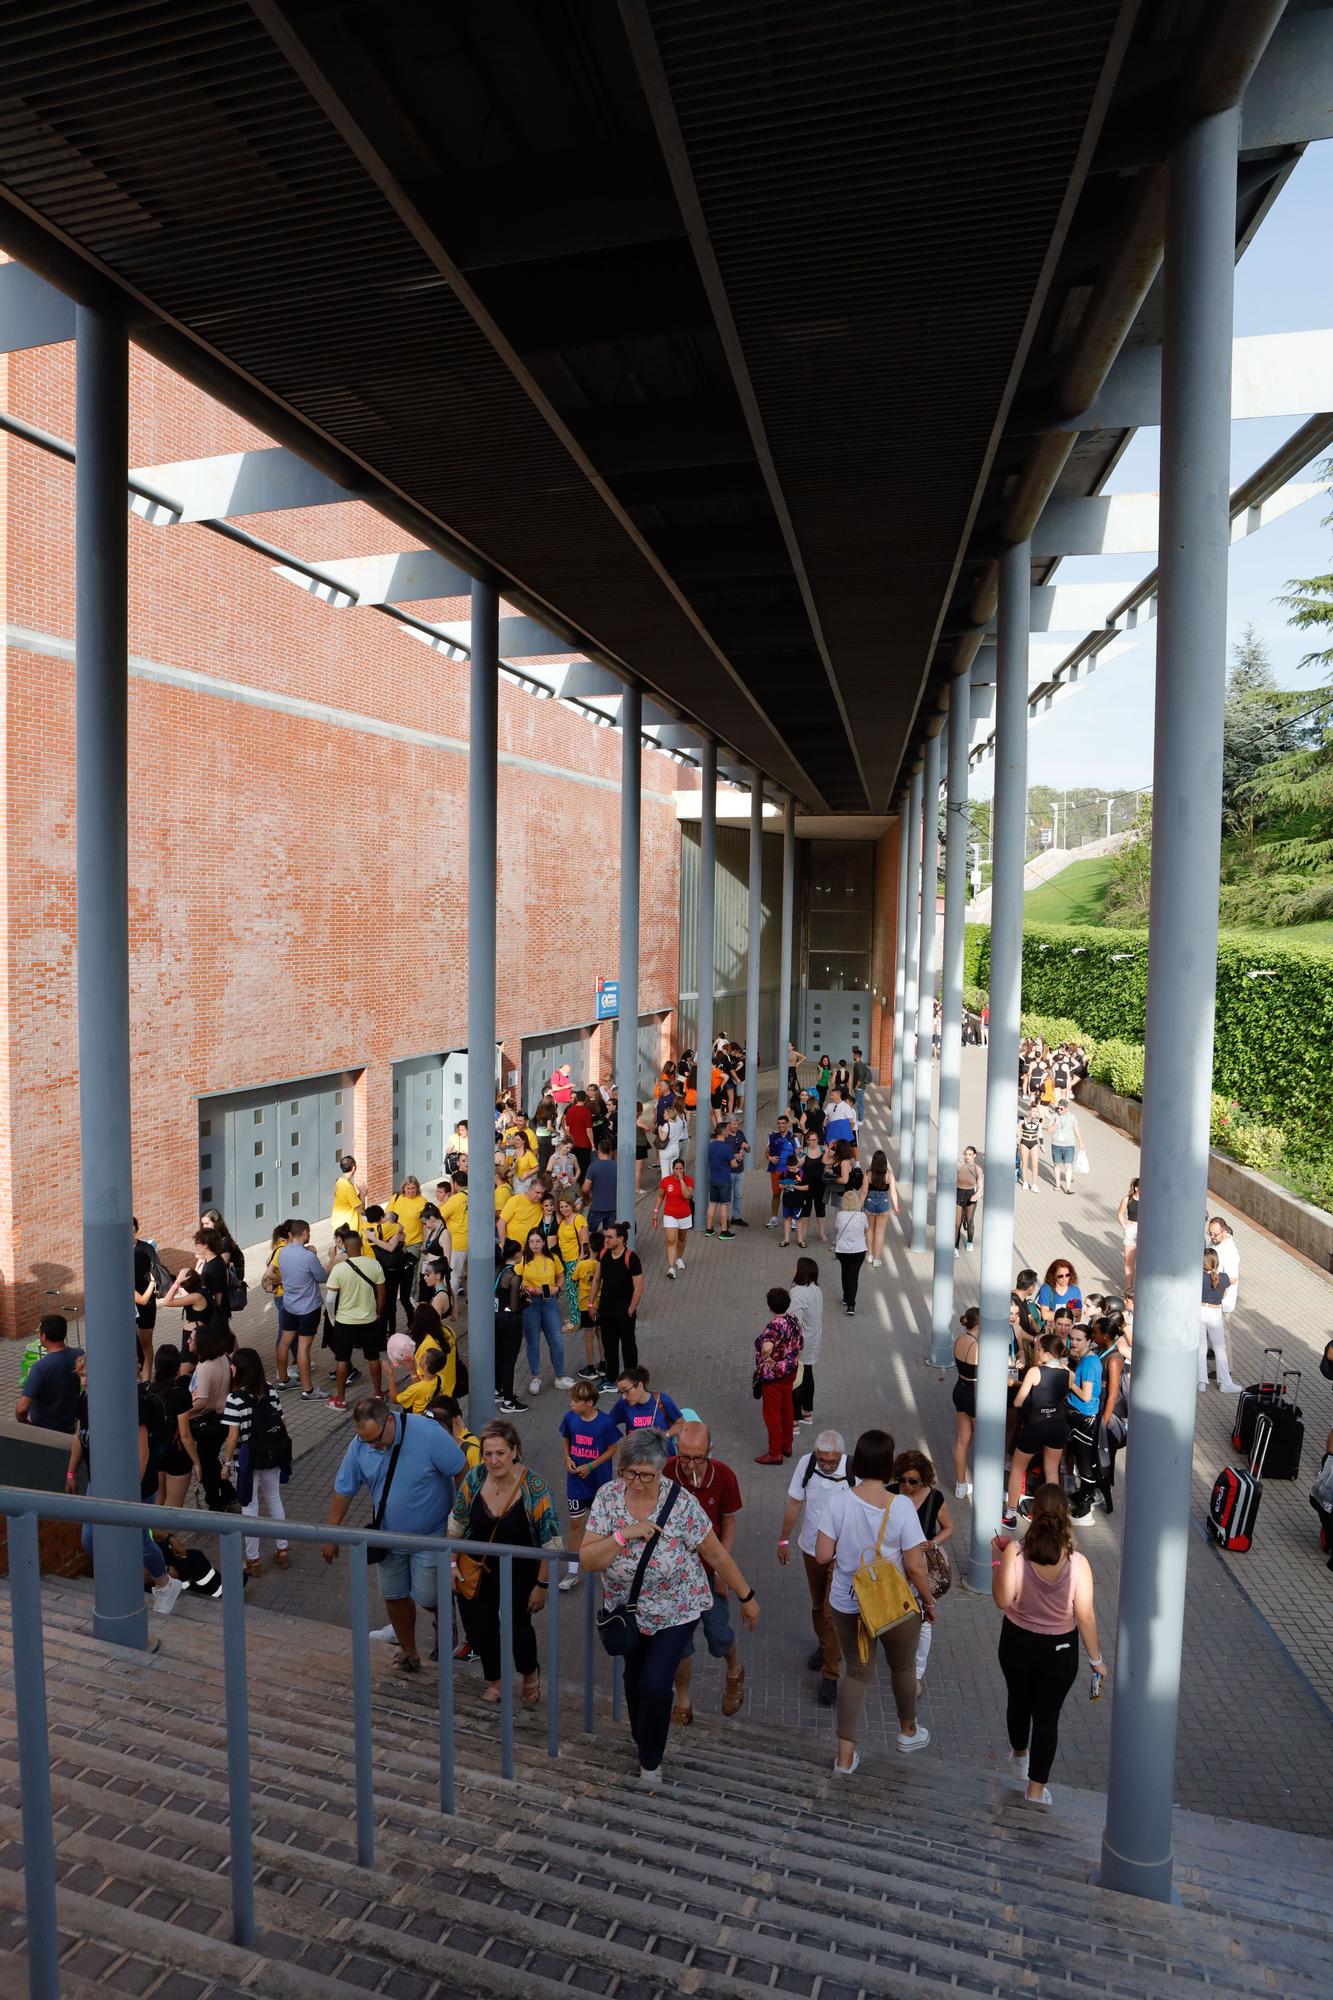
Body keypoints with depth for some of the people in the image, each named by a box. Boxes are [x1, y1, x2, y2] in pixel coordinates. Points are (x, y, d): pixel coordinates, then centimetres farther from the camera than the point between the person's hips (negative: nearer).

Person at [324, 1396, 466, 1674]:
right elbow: (343, 1490, -2)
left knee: (427, 1598, -4)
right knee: (394, 1597, 14)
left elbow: (463, 1474, -20)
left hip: (431, 1535, -4)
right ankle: (409, 1652, 37)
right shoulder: (359, 1445, -16)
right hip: (389, 1535, 5)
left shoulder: (428, 1434, -30)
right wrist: (331, 1535, 2)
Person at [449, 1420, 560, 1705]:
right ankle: (494, 1679, 40)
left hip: (517, 1575, -3)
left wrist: (542, 1585, -13)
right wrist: (452, 1563, 4)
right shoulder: (475, 1478, -14)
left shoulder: (534, 1486, -24)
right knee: (478, 1627, 10)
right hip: (477, 1572, 3)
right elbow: (457, 1523, 3)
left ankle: (530, 1674, 35)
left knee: (518, 1628, -1)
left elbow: (550, 1540, -17)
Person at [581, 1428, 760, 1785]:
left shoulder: (681, 1503, -26)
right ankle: (641, 1740, 50)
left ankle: (651, 1760, 22)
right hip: (627, 1609, 3)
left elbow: (717, 1555, -14)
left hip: (676, 1611, -3)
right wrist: (623, 1535, -34)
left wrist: (746, 1598, -5)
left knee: (655, 1686, -8)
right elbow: (587, 1560, -20)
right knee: (634, 1677, 20)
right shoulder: (608, 1496, -19)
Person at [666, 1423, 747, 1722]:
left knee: (719, 1634, 9)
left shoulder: (724, 1476, -18)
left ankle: (735, 1674, 43)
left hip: (710, 1570, 0)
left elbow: (729, 1523, -4)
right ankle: (682, 1702, 34)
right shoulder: (664, 1473, -22)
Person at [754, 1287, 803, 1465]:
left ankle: (775, 1453, 17)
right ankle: (787, 1446, 36)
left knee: (772, 1413, 6)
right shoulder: (794, 1320, -2)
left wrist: (766, 1359, -26)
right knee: (787, 1408, 21)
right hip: (790, 1372, 8)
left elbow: (766, 1348, -45)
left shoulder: (774, 1326, -28)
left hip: (773, 1375, -8)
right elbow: (800, 1343, 10)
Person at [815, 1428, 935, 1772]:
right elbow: (915, 1566, -19)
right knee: (903, 1668, 26)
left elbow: (822, 1555, -12)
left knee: (857, 1672, 21)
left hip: (846, 1605, 2)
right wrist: (929, 1601, -2)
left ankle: (845, 1756, 24)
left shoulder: (840, 1501, -17)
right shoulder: (901, 1507, -24)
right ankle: (908, 1731, 49)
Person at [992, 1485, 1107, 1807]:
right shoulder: (1077, 1562, -22)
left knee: (1019, 1700, 27)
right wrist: (1096, 1659, 1)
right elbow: (1085, 1616, -14)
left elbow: (1003, 1600, -18)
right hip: (1060, 1650, -1)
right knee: (1048, 1715, 17)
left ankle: (1019, 1754, 52)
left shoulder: (1014, 1552, -24)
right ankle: (1036, 1787, 26)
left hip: (1017, 1643, 1)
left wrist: (997, 1561, -6)